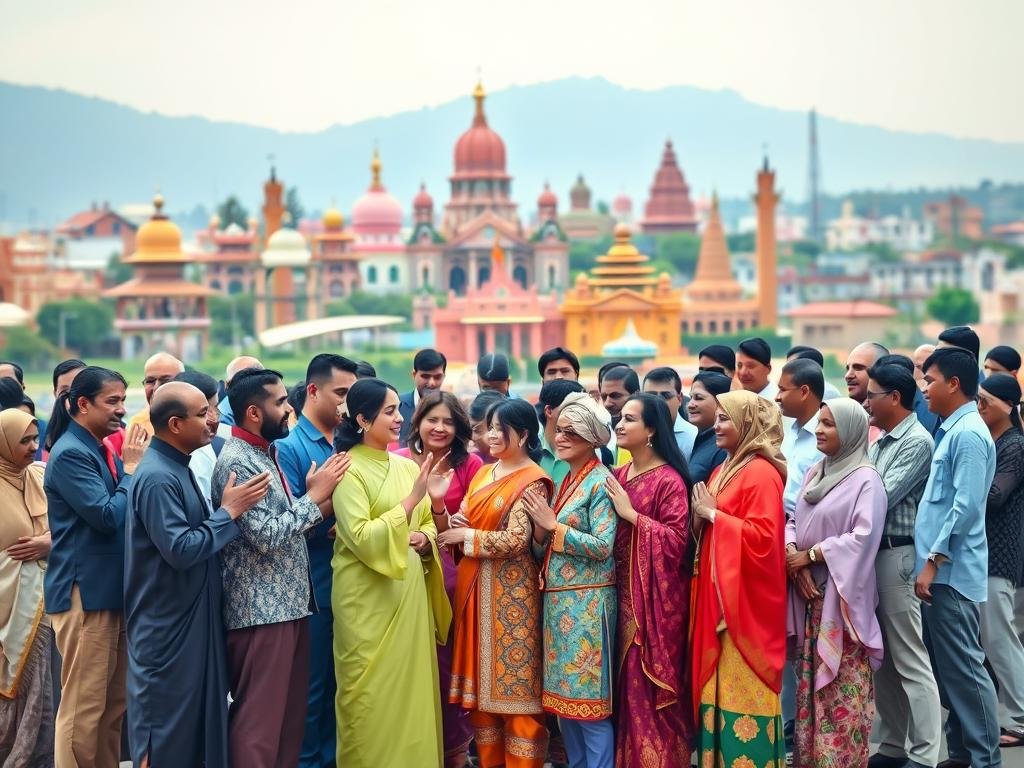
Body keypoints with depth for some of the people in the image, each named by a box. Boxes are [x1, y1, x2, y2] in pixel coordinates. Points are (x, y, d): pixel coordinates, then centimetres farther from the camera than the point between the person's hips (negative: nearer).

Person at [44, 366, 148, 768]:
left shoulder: (104, 450, 14)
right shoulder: (71, 453, -13)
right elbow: (108, 516, -21)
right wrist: (131, 468, -12)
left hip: (113, 589, 9)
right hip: (85, 592, -9)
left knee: (115, 702, 13)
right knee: (83, 706, -5)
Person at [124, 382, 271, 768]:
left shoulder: (176, 469, 11)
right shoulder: (157, 479, -21)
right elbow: (181, 549, -25)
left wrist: (225, 511, 5)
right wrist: (230, 512, -19)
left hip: (191, 620, 10)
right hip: (167, 627, -10)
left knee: (196, 722, 16)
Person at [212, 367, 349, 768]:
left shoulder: (267, 453, 13)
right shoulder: (235, 462, -16)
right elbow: (265, 536, -22)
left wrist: (322, 504, -1)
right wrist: (315, 495, -14)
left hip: (288, 605, 9)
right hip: (260, 611, -9)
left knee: (290, 712, 14)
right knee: (259, 719, -3)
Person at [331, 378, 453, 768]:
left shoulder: (408, 466, 9)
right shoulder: (349, 470, -11)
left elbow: (428, 525, 18)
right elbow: (361, 538, -20)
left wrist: (425, 539, -5)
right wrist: (412, 499, -23)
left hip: (410, 593, 7)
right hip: (369, 597, -7)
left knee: (411, 685, 10)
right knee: (372, 694, 0)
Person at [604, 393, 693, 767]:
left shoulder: (669, 480, -11)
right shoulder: (618, 476, 11)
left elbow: (677, 540, -18)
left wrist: (632, 514, -18)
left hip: (656, 597, -7)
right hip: (624, 592, 7)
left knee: (652, 684, -2)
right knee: (628, 683, 11)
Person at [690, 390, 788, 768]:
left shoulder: (761, 473, -13)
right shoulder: (723, 470, 15)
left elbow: (763, 538, -22)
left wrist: (714, 515, -15)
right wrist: (702, 516, 3)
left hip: (746, 600, -9)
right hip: (718, 596, 9)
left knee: (743, 689, -4)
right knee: (718, 685, 11)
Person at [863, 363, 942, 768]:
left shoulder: (917, 442, -12)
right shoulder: (880, 442, 15)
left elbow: (881, 498, -18)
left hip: (898, 556, -9)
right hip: (873, 553, 9)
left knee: (910, 662, -5)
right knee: (882, 658, 14)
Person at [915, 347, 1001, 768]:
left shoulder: (968, 434, -15)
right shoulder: (952, 431, 14)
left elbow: (965, 507, -21)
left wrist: (933, 561, -20)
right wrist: (930, 561, 18)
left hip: (952, 572, -10)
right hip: (941, 570, 10)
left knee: (964, 668, -5)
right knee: (945, 668, 14)